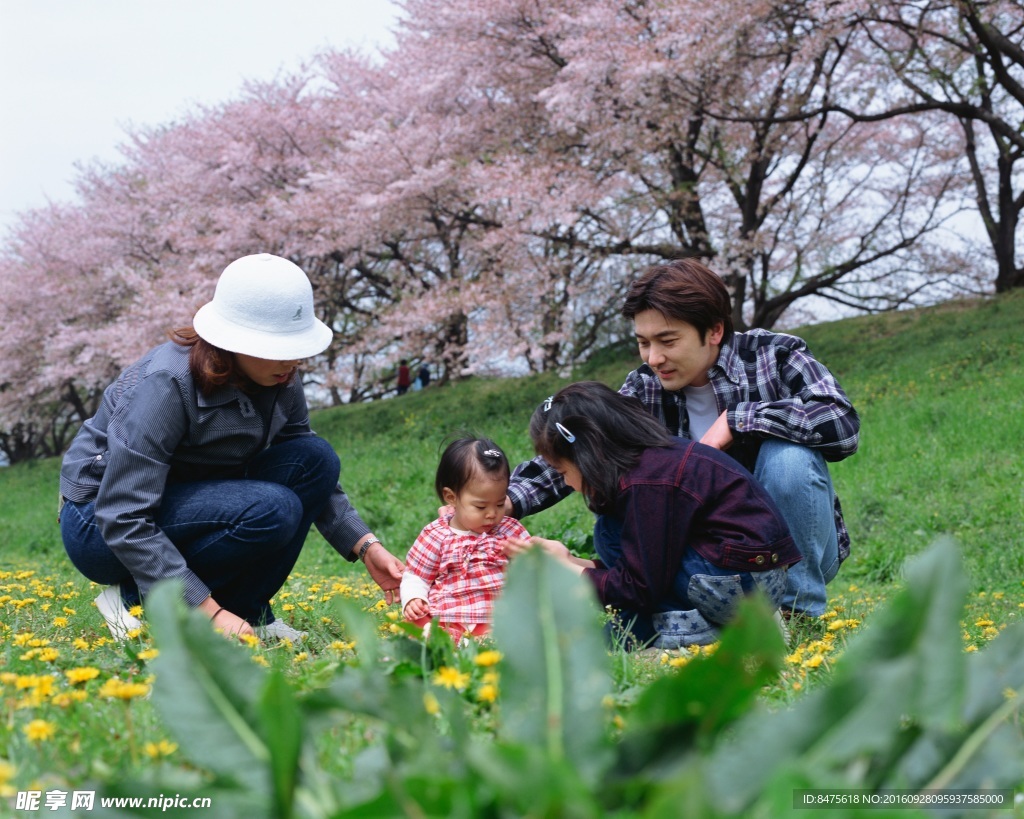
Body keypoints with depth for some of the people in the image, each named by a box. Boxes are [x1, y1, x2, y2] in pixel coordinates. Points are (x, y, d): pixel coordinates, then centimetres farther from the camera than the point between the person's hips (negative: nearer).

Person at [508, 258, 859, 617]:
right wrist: (510, 498, -25)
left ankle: (798, 612, -15)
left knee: (787, 454, -31)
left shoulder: (775, 356, -12)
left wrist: (735, 420, -28)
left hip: (798, 551, -3)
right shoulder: (645, 389, -3)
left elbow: (842, 424, -28)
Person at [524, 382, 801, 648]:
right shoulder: (658, 458, 10)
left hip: (744, 584, -10)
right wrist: (569, 563, 16)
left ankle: (691, 630, -9)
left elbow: (640, 589, -14)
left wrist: (565, 568, -2)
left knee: (610, 533, -6)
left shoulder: (647, 483, -19)